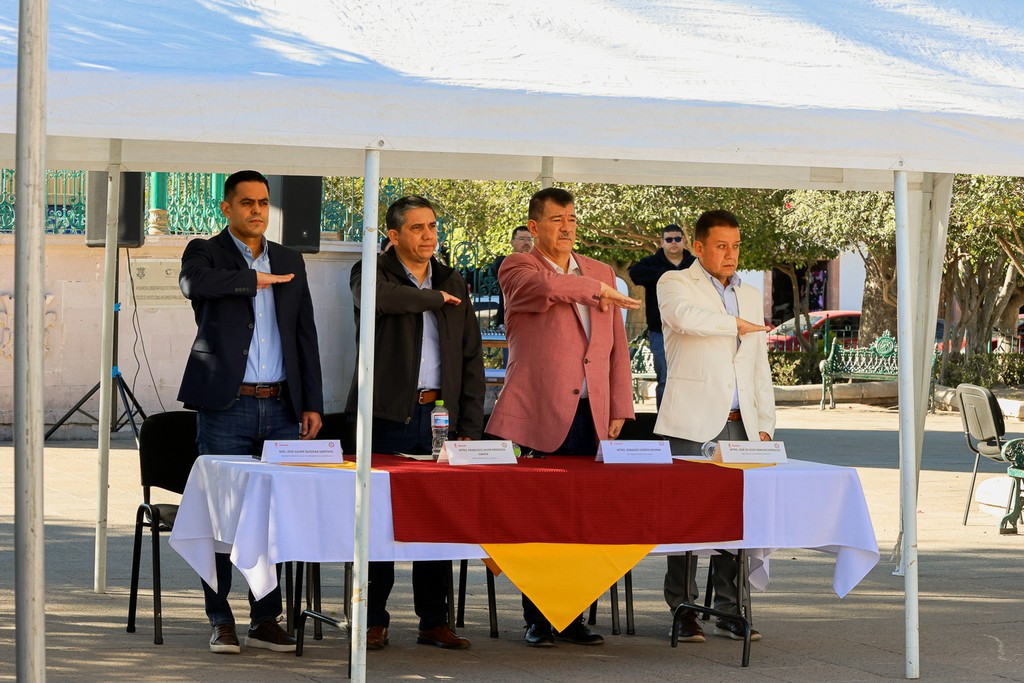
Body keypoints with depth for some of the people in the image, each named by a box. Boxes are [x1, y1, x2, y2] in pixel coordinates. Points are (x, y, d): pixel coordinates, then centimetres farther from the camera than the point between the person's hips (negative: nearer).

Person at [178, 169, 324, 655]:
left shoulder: (290, 262, 16)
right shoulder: (206, 252, 4)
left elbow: (306, 337, 16)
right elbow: (194, 282, -22)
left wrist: (312, 403, 8)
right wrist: (255, 279, -13)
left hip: (281, 407, 4)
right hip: (226, 406, -4)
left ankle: (266, 620, 10)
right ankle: (221, 622, 6)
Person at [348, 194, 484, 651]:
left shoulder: (453, 284, 16)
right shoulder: (373, 272, 2)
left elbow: (471, 360, 15)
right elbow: (378, 297, -25)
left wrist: (470, 427, 6)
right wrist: (434, 298, -10)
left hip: (439, 416, 4)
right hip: (388, 416, -4)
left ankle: (434, 621, 10)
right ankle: (374, 622, 6)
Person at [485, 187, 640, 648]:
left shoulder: (601, 273, 19)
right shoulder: (518, 268, 2)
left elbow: (617, 347, 18)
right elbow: (544, 288, -23)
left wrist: (619, 408, 10)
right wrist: (597, 291, -9)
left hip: (590, 418, 5)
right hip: (538, 416, -4)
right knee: (538, 520, -2)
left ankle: (573, 616, 10)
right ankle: (537, 620, 6)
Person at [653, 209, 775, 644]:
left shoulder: (750, 296, 22)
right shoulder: (675, 284, 3)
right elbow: (684, 316, -22)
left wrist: (764, 425, 14)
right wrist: (737, 325, -8)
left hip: (739, 426, 5)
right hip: (691, 425, -5)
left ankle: (729, 612, 8)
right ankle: (684, 611, 0)